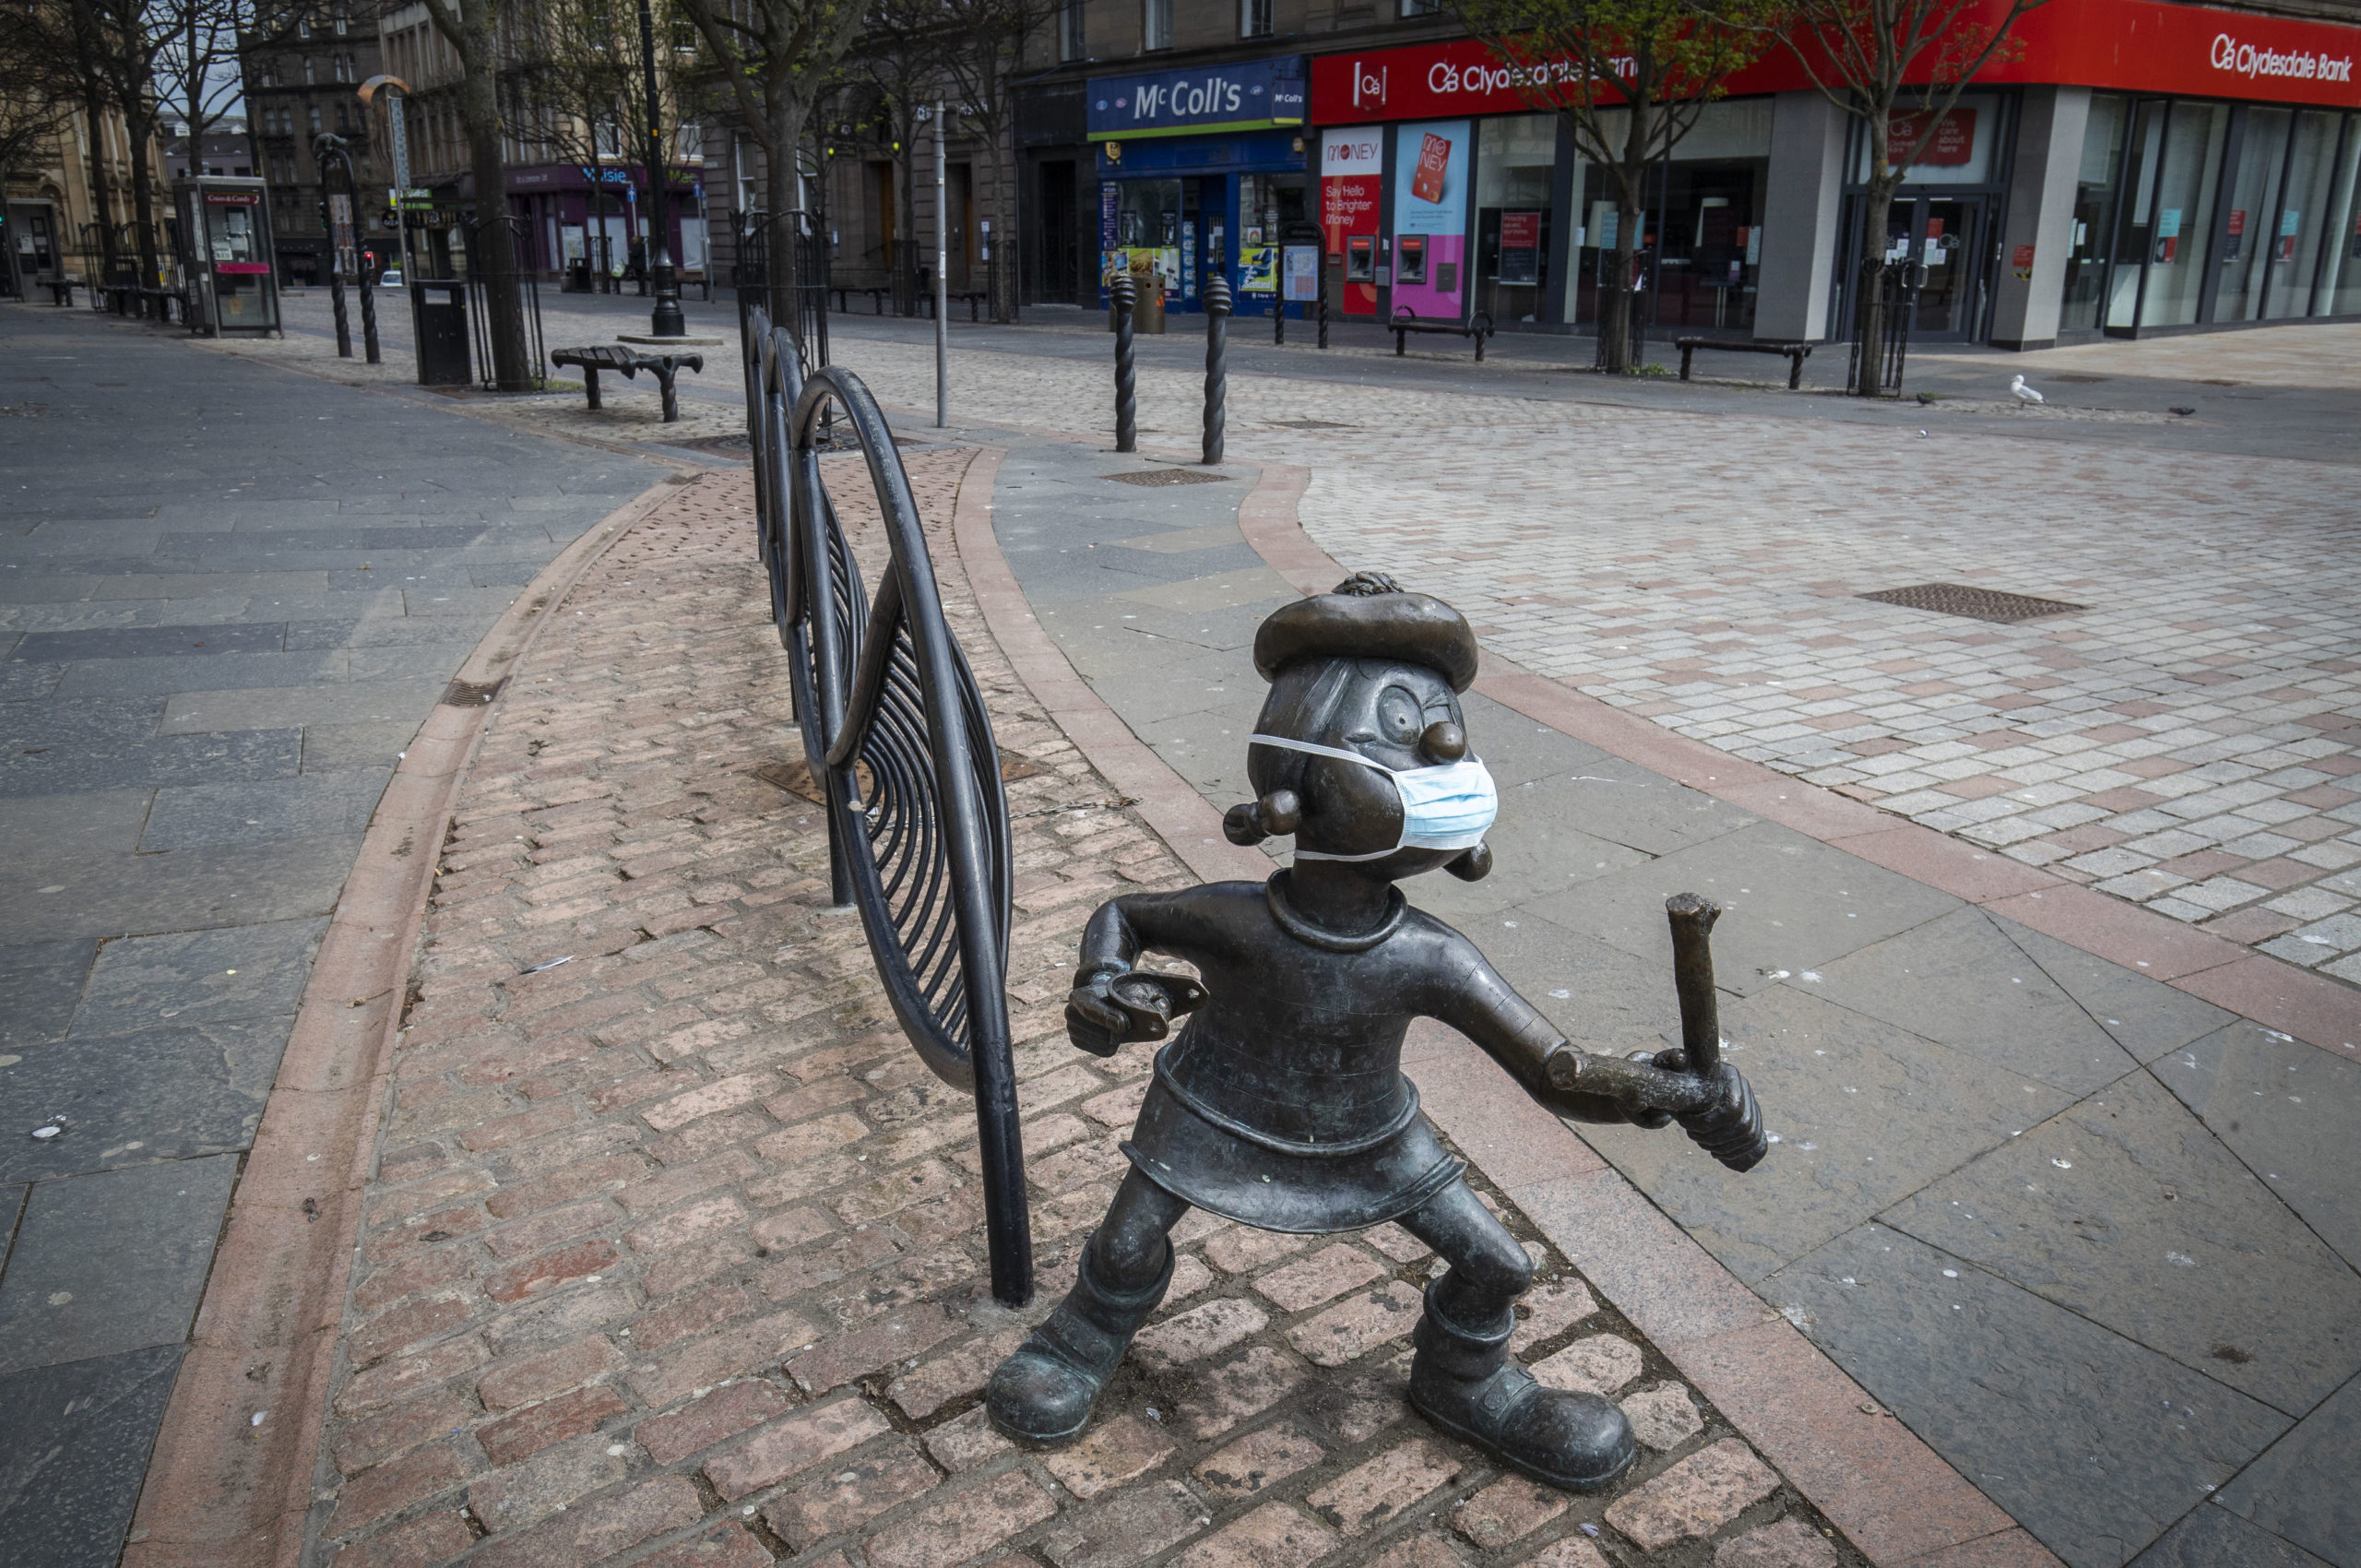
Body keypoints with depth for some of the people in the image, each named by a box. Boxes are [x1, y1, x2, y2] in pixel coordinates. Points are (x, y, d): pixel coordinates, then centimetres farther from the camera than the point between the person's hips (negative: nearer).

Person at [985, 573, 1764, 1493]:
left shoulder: (1429, 961, -28)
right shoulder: (1231, 922, -31)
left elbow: (1559, 1074, -27)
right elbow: (1122, 914, -10)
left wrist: (1660, 1089, -40)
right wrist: (1101, 987, -27)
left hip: (1368, 1136, 2)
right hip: (1222, 1114, -2)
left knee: (1495, 1264, 2)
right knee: (1128, 1245, 1)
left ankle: (1461, 1382, 36)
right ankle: (1083, 1343, 39)